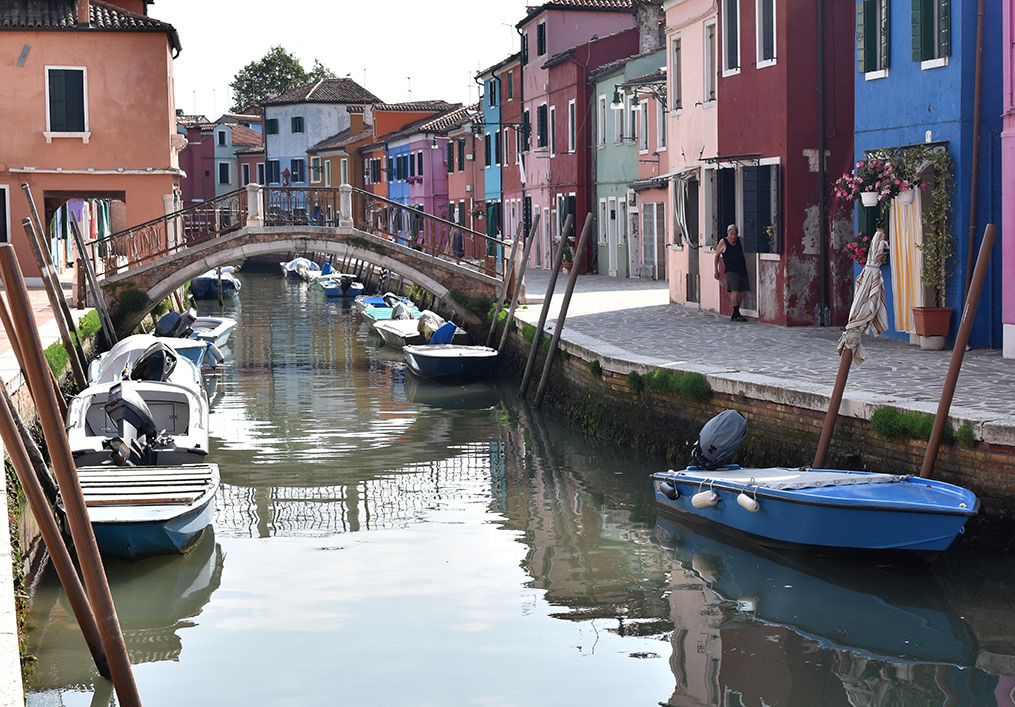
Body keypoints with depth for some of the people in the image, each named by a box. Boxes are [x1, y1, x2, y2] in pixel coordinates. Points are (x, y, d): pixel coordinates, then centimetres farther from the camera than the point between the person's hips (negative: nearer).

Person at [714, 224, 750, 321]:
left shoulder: (740, 240, 11)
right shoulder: (723, 242, 0)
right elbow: (717, 256, 9)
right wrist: (716, 271, 7)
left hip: (741, 270, 5)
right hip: (731, 270, -5)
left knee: (741, 292, 1)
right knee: (734, 291, -16)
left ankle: (735, 314, 10)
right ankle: (736, 314, -14)